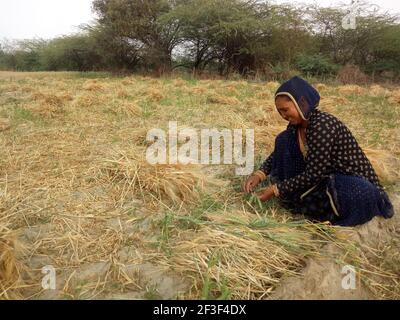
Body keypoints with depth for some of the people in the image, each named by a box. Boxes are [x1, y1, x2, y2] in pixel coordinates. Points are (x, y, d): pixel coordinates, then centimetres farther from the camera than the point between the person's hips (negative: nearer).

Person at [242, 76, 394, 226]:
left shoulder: (323, 125, -25)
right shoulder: (297, 125, -2)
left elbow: (313, 175, -25)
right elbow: (278, 153, 9)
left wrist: (276, 190, -20)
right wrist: (259, 174, -7)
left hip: (356, 189, -8)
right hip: (328, 176, 8)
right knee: (283, 140, 0)